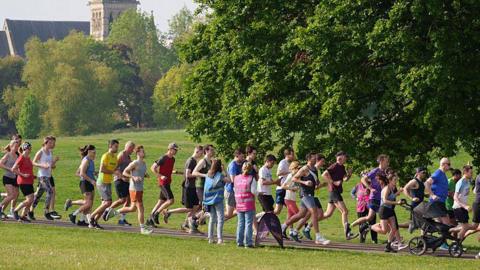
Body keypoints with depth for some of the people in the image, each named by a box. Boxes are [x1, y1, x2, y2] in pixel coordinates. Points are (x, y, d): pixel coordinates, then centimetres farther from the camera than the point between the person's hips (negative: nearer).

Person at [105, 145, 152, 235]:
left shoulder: (143, 163, 12)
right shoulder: (135, 163, -13)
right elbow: (124, 172, -12)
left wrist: (145, 175, 3)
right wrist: (133, 177, -26)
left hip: (140, 189, 9)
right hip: (134, 189, -9)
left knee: (133, 208, 15)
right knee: (140, 209, -6)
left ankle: (114, 212, 28)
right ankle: (143, 228, 1)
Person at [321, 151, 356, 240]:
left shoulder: (342, 167, 14)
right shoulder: (334, 166, -12)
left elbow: (345, 179, 24)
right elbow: (324, 175, -21)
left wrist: (349, 175, 3)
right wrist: (334, 182, -22)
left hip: (337, 192, 10)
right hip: (334, 191, -10)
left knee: (328, 214, 14)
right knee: (345, 211, -14)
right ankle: (348, 233, -17)